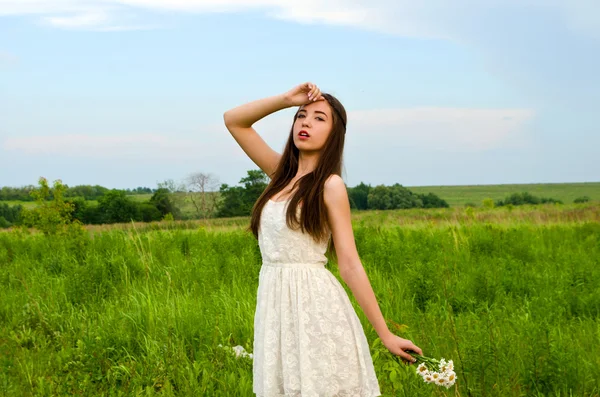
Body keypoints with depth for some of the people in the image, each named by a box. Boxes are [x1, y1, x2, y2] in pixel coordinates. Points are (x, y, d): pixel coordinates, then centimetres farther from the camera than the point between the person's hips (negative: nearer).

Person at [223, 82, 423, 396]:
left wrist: (386, 335, -11)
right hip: (274, 304, 6)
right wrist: (287, 99, 0)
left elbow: (351, 266, -9)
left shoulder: (330, 186, -7)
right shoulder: (283, 174, 10)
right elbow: (233, 120, 11)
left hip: (315, 305, -6)